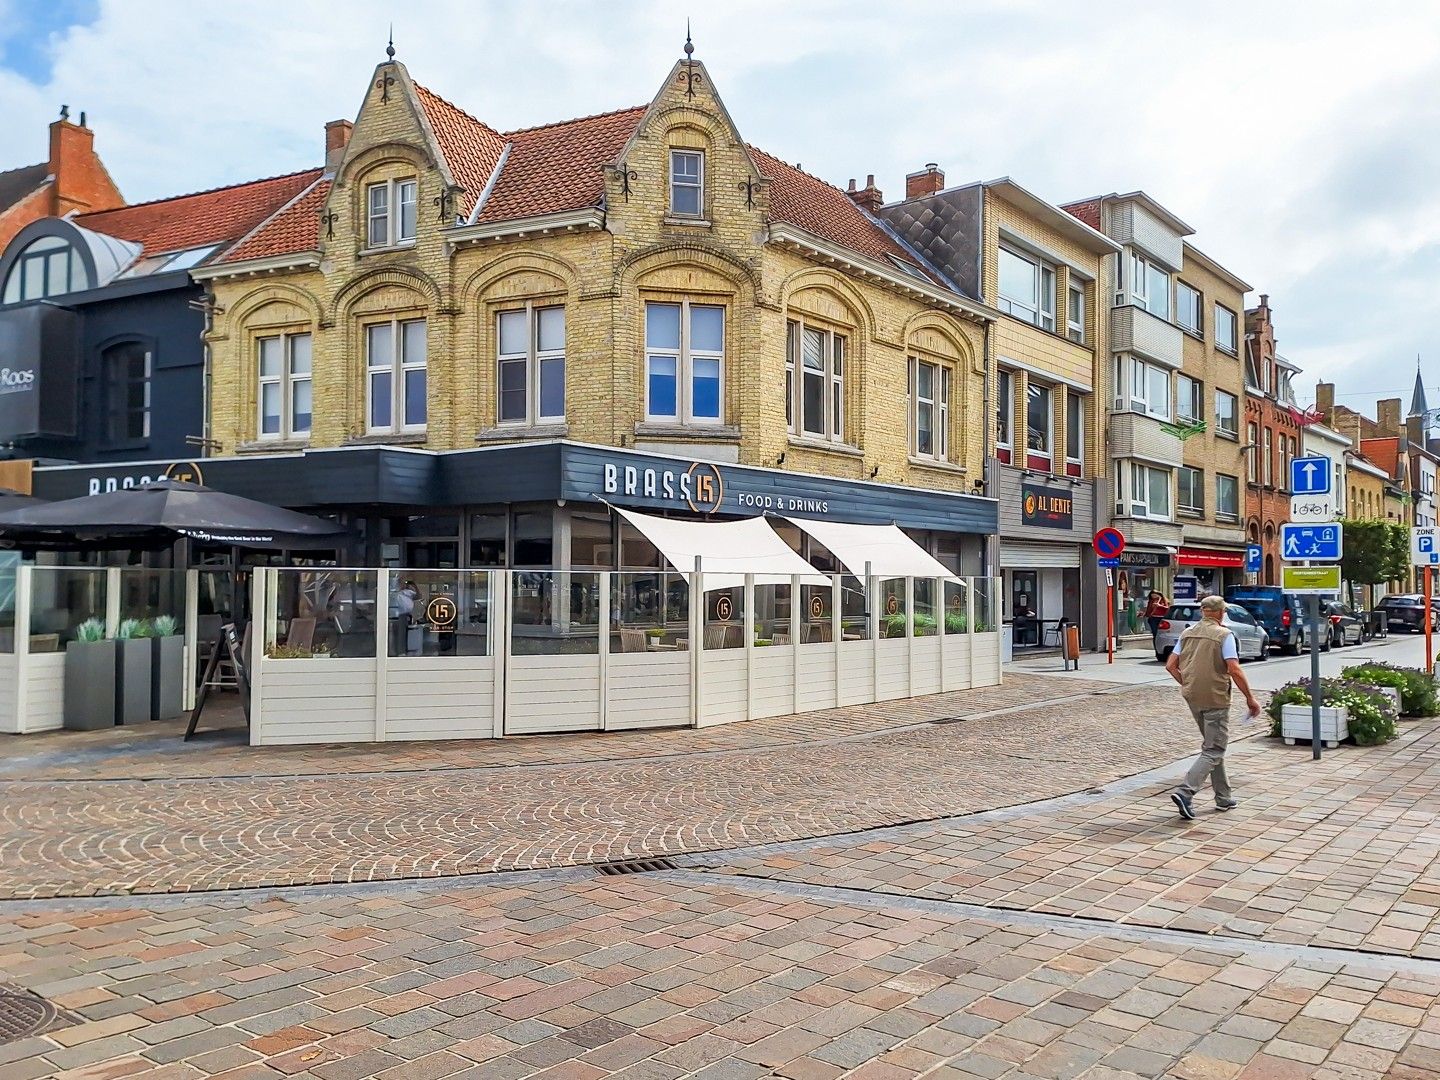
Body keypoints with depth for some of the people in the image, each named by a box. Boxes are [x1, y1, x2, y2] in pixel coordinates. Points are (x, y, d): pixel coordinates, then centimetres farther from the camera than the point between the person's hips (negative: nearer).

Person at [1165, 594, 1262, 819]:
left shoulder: (1188, 633, 8)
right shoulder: (1224, 635, -11)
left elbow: (1170, 665, 7)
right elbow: (1234, 670, -17)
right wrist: (1250, 698, -9)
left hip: (1193, 699, 7)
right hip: (1215, 699, -7)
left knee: (1214, 746, 20)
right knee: (1213, 751, -3)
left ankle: (1223, 798, 26)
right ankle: (1185, 792, -18)